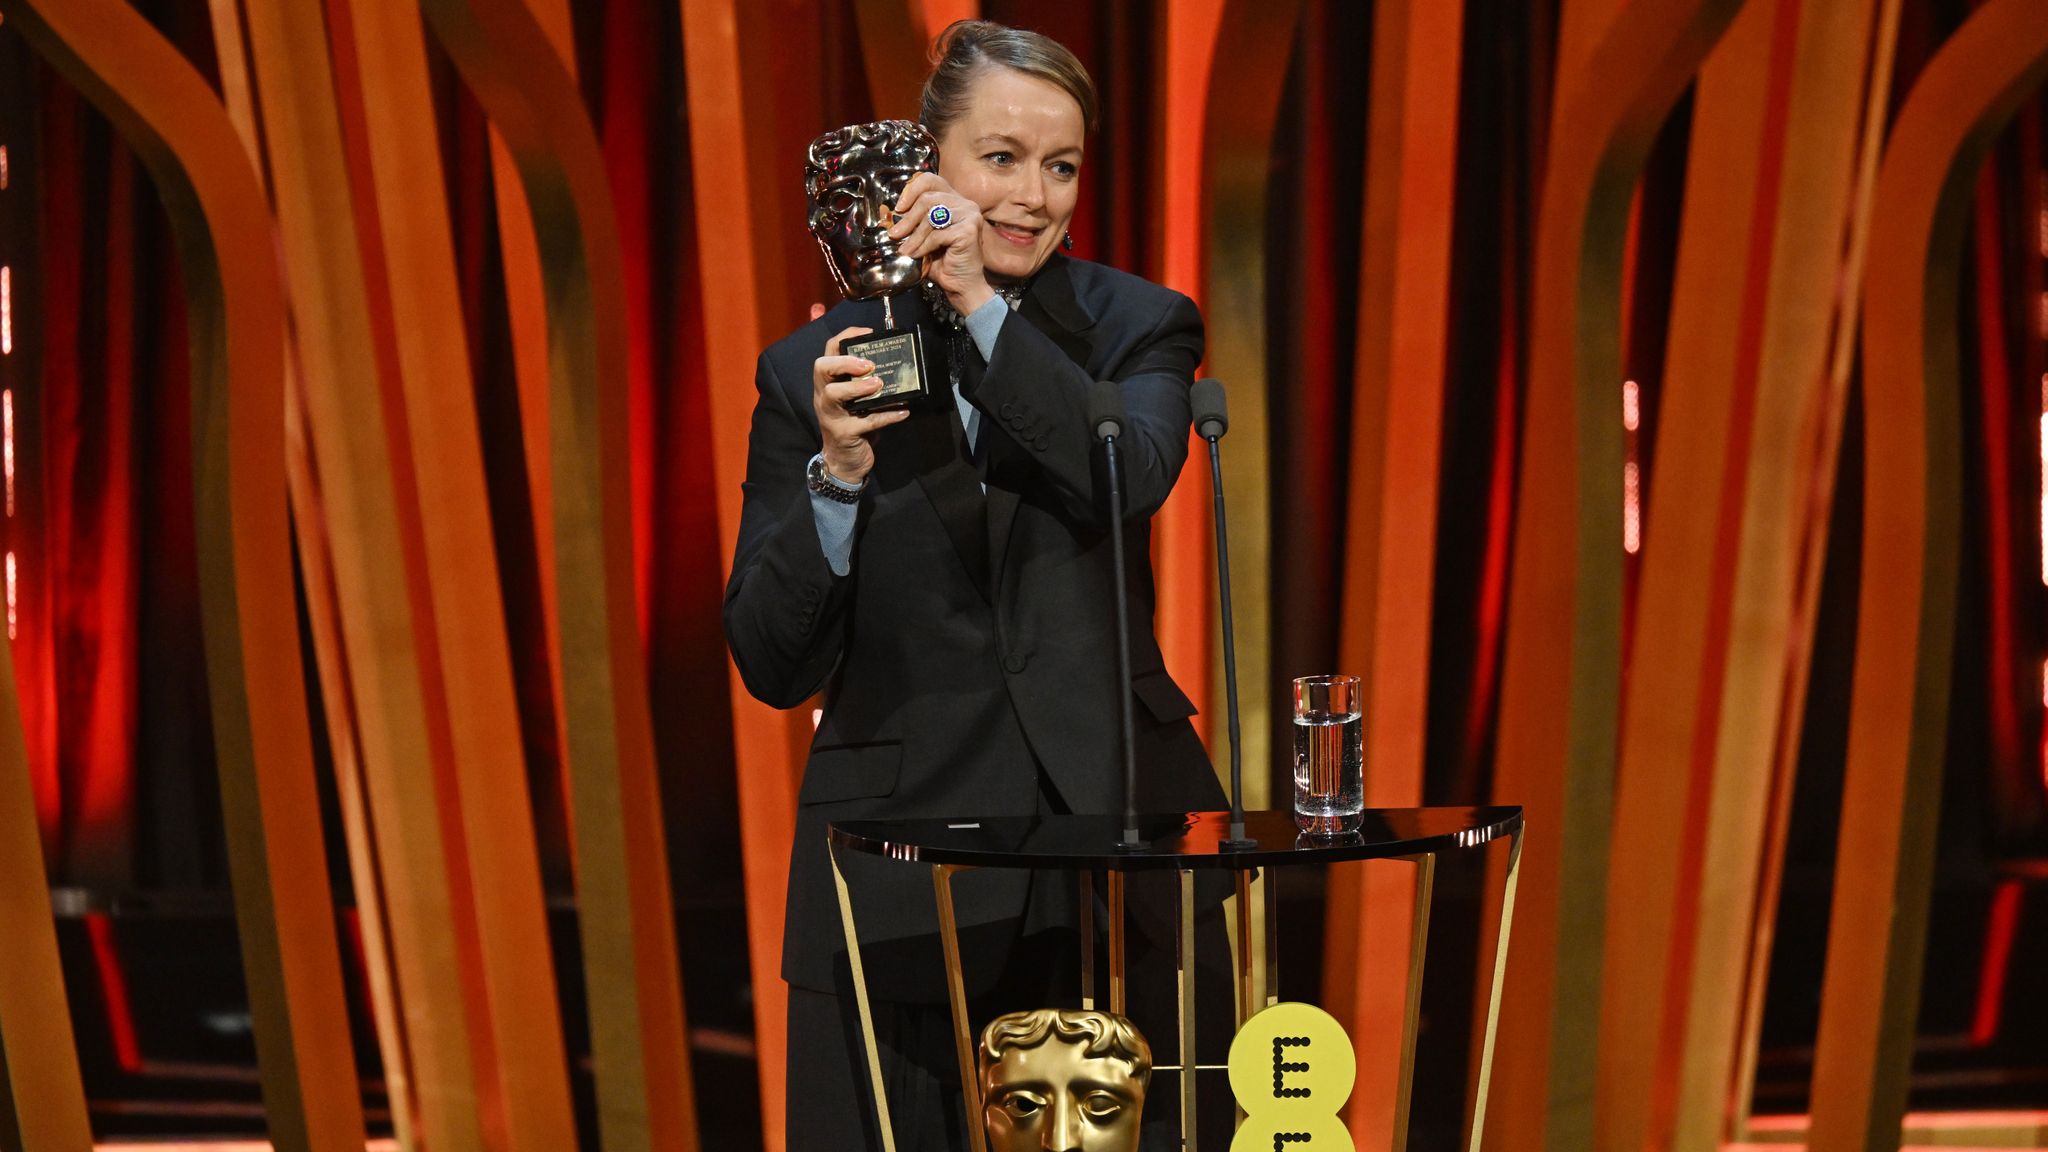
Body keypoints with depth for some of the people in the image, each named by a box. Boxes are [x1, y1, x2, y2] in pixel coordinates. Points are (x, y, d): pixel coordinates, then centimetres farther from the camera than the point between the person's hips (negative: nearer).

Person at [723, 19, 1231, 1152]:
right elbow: (774, 666, -1)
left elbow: (1131, 477, -18)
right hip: (901, 855, 0)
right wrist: (837, 472, -15)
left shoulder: (1136, 326, 5)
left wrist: (982, 306, -19)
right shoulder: (811, 370, 2)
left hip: (1111, 818, 1)